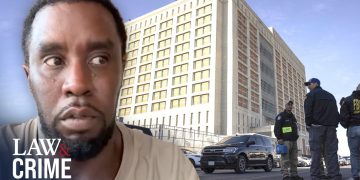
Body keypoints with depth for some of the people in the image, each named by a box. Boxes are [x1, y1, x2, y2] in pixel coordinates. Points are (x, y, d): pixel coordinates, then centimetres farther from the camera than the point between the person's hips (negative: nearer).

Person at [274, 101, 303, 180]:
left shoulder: (292, 116, 24)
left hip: (294, 140, 8)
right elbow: (276, 128, -10)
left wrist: (296, 137, 23)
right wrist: (279, 138, -19)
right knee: (285, 159, -11)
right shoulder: (281, 116, -1)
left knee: (294, 159, 8)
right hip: (285, 141, -8)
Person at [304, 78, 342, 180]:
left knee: (316, 152, -6)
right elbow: (336, 112, 19)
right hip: (331, 126, 5)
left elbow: (308, 112, -7)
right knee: (331, 151, 2)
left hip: (317, 126, -5)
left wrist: (308, 125, 0)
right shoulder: (330, 96, 23)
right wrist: (334, 124, 15)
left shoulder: (311, 95, 2)